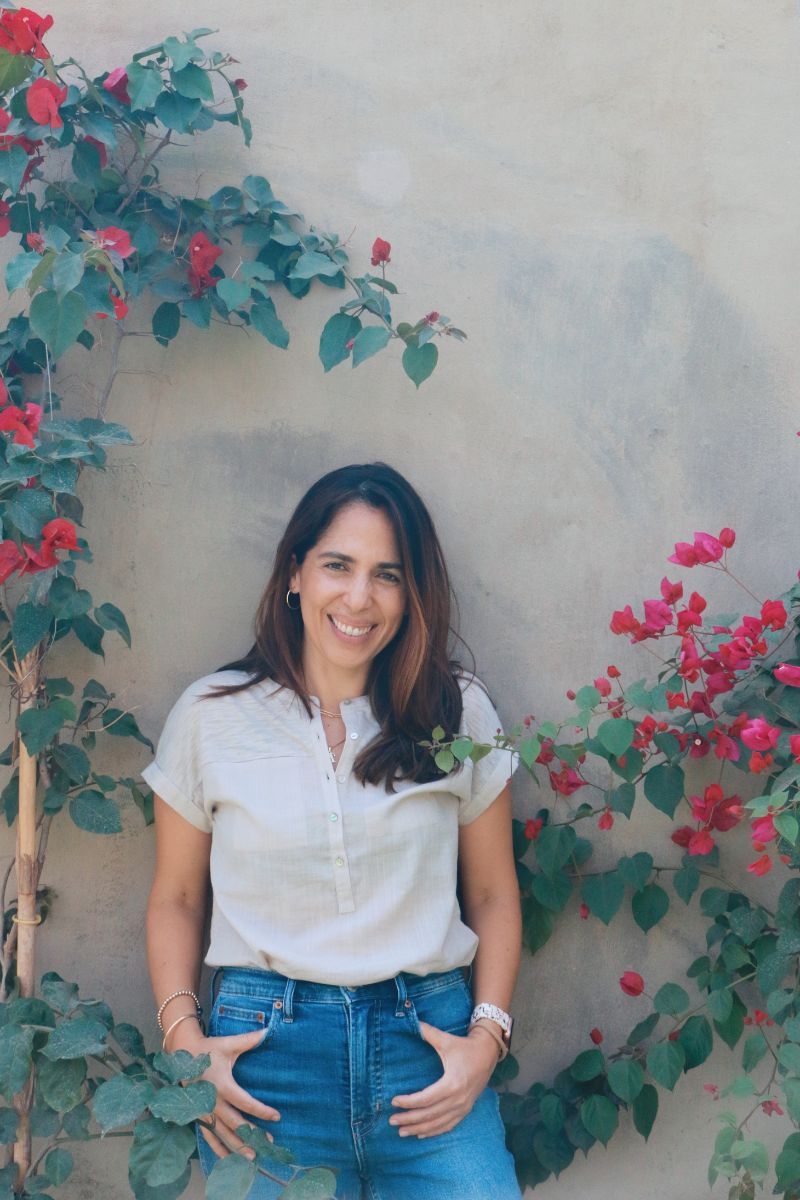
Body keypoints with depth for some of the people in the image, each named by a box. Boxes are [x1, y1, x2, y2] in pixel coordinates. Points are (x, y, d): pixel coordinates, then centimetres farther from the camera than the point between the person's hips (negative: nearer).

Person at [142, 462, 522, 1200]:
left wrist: (487, 1036, -3)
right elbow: (176, 898, 9)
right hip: (265, 1054, 0)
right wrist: (184, 1038, -4)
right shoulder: (211, 716, 3)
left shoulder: (459, 714, 4)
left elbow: (494, 895, 8)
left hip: (427, 1044, 1)